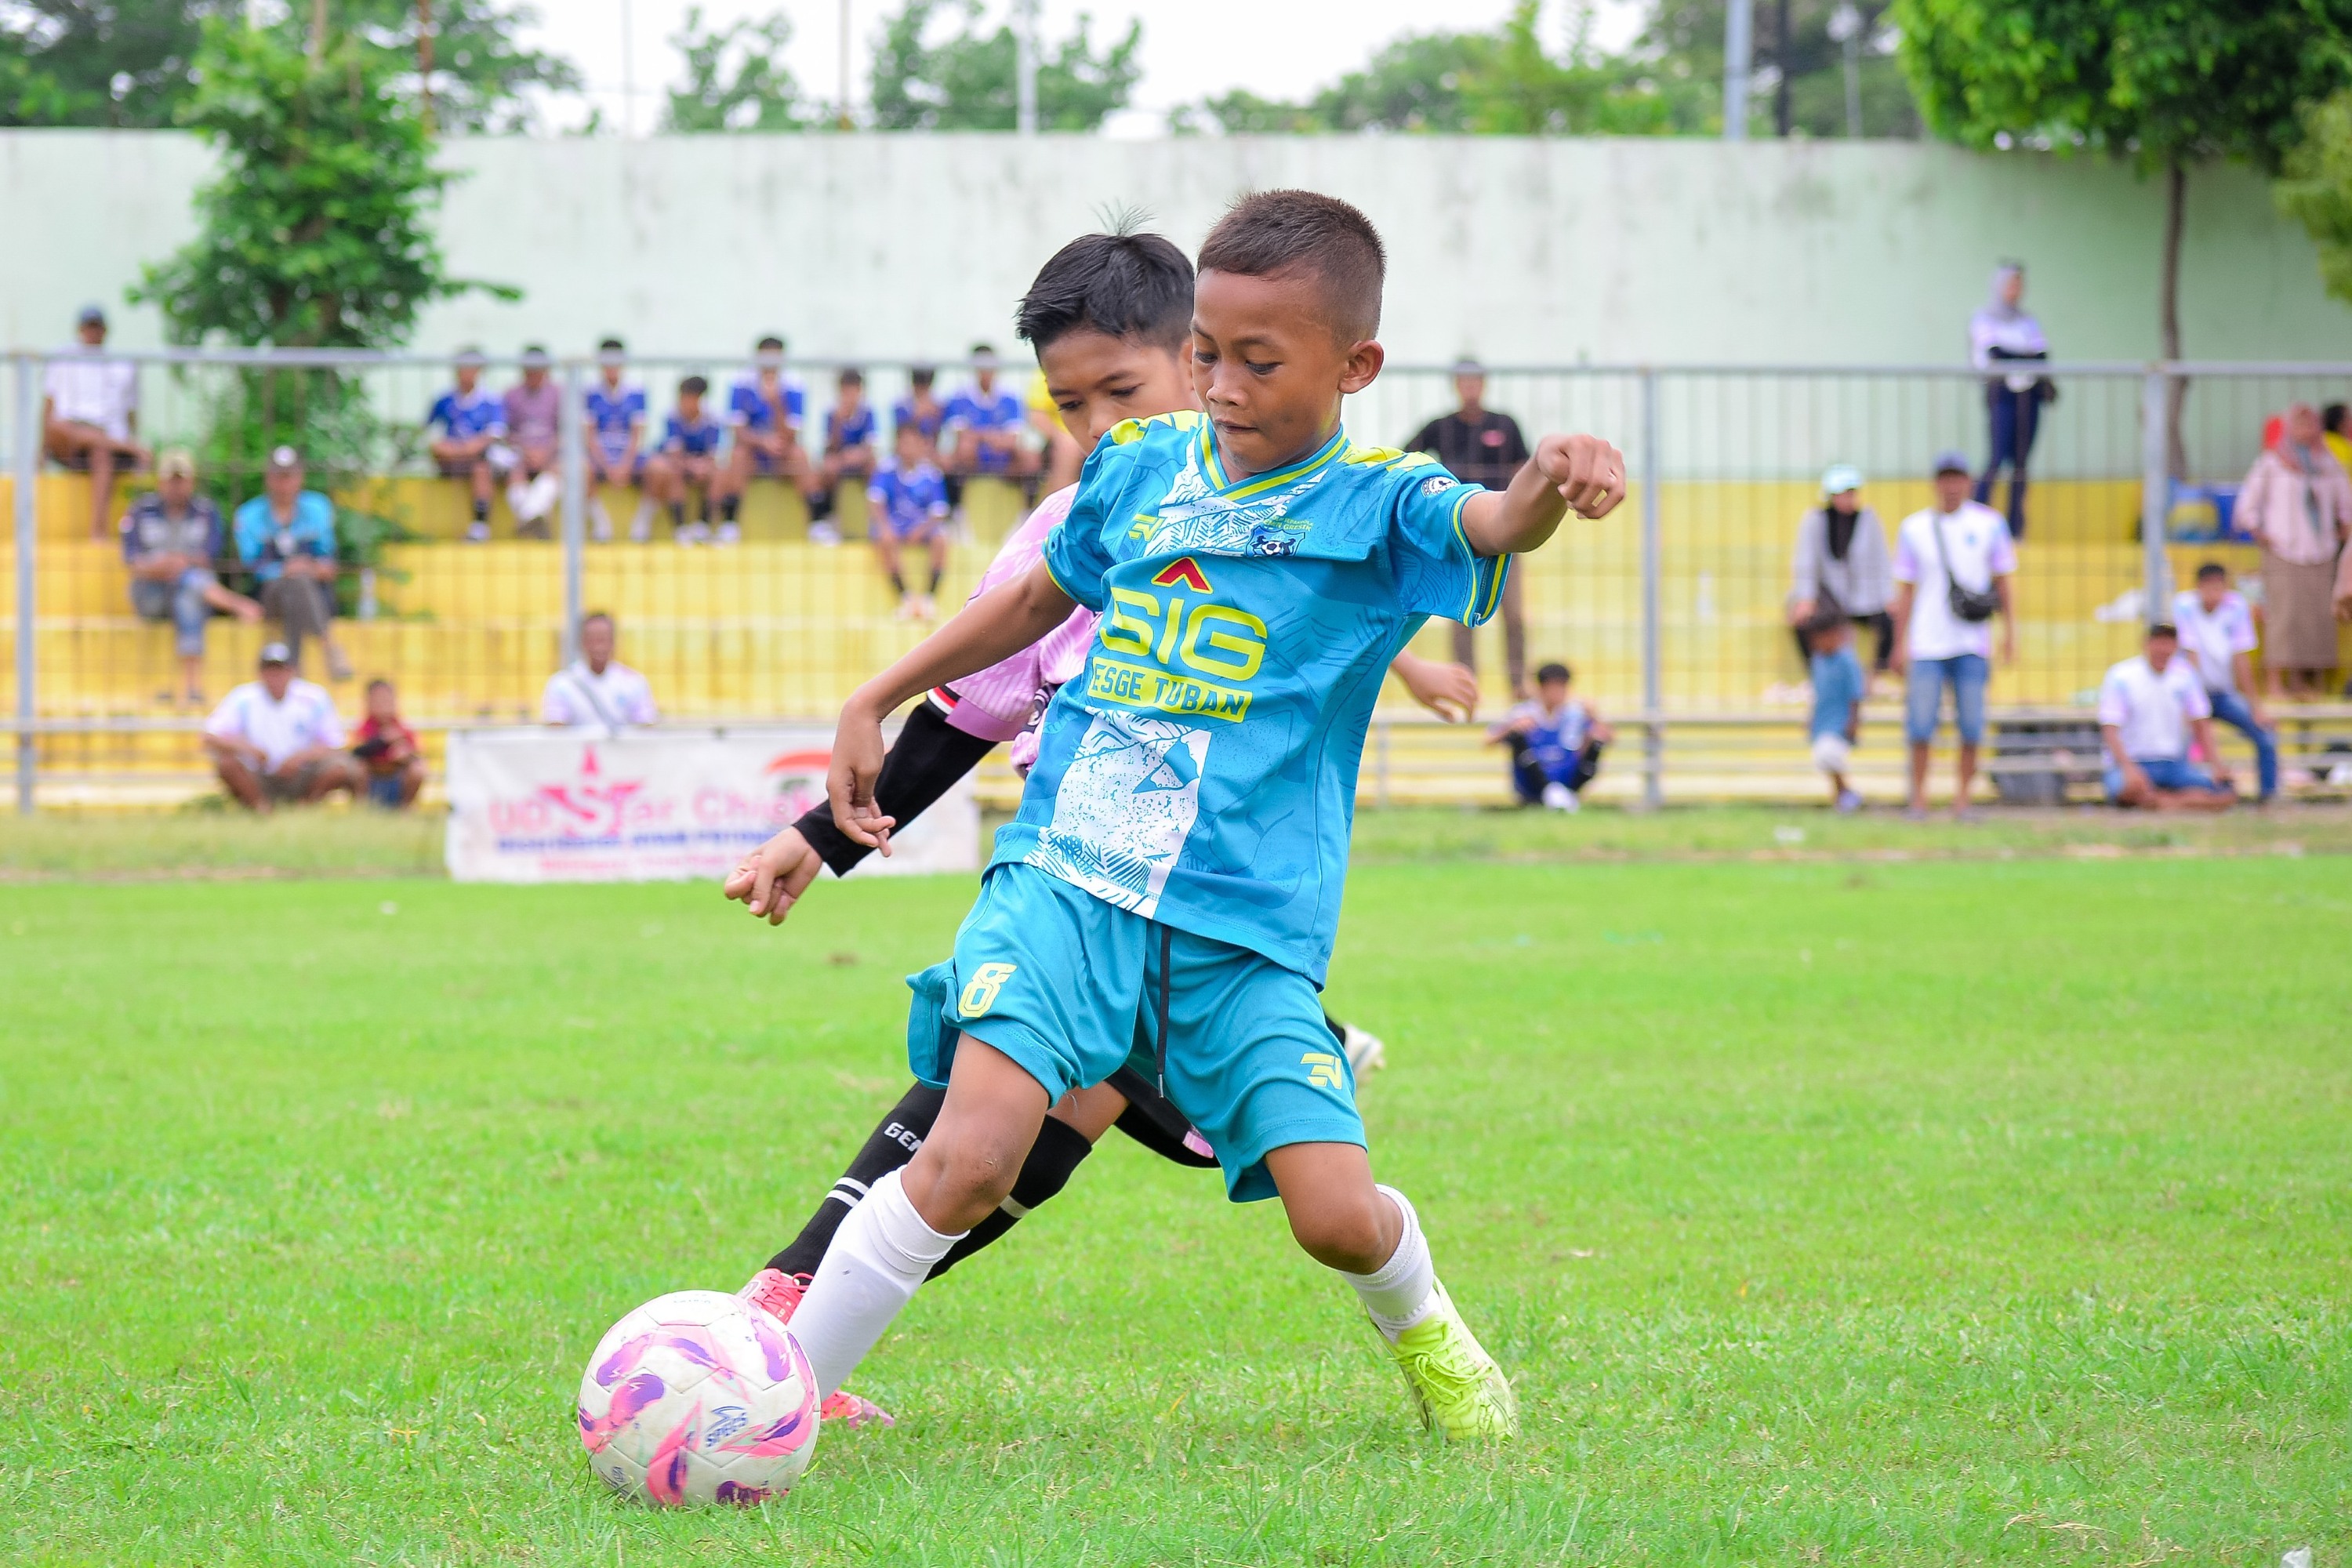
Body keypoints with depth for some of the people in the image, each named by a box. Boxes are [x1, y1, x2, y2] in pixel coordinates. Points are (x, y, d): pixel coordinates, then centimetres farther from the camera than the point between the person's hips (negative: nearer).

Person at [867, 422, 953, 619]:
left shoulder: (931, 474, -3)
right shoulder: (887, 471, -5)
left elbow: (938, 512, -6)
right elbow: (874, 501, -14)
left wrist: (922, 529, -24)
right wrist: (884, 528, -29)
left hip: (923, 526, 1)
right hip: (893, 525, -1)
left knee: (941, 538, -29)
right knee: (884, 540, -33)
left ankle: (929, 597, -24)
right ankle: (905, 597, -26)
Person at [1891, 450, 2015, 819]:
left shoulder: (1988, 523, 5)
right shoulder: (1914, 528, 5)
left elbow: (2001, 580, 10)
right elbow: (1905, 590, 7)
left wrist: (2009, 630, 3)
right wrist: (1900, 643, 3)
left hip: (1972, 645, 0)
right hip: (1927, 644, 0)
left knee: (1971, 725, -1)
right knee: (1920, 722, -6)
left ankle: (1963, 796, 9)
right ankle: (1918, 798, 4)